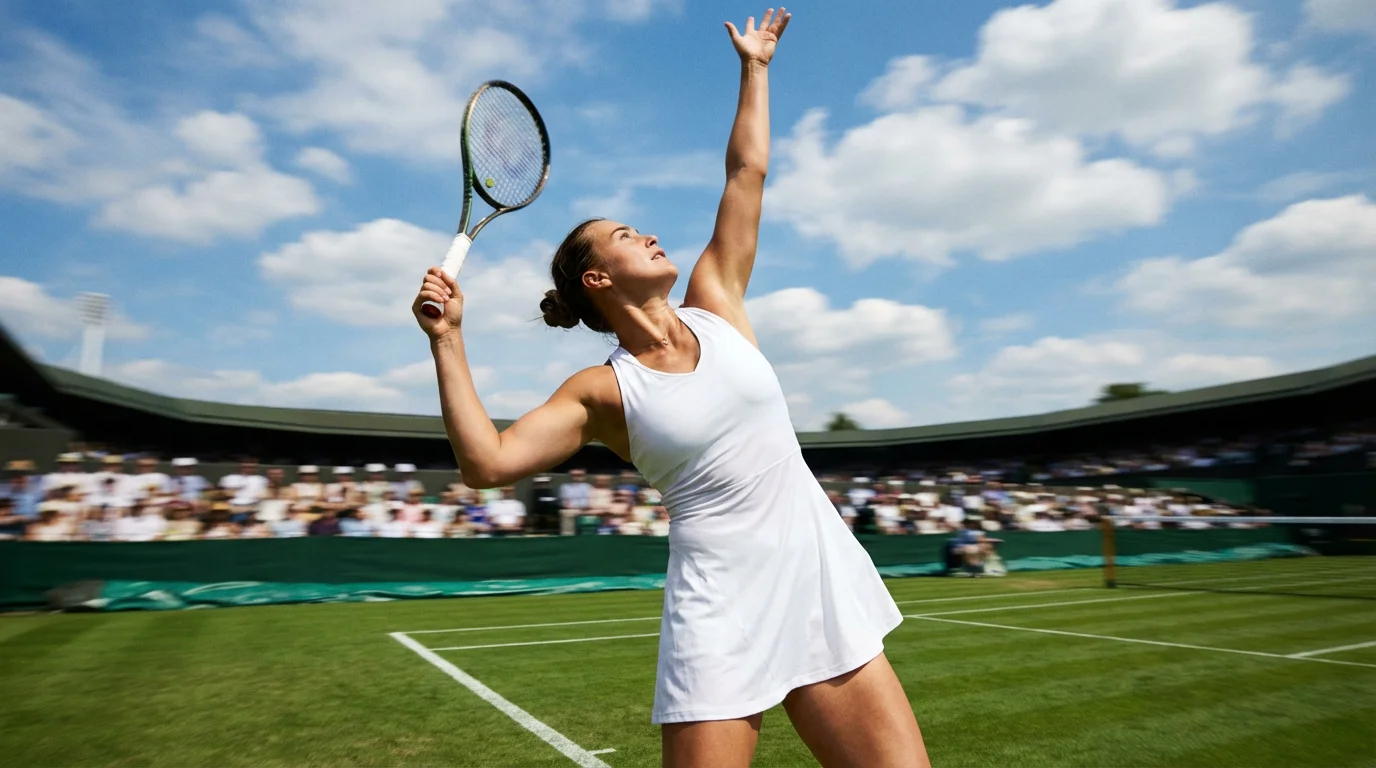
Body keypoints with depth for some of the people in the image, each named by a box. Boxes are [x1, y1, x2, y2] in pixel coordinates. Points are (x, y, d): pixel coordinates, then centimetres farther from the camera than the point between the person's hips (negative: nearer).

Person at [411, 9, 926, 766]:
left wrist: (753, 65, 23)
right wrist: (447, 340, -15)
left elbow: (746, 172, 15)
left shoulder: (714, 302, 8)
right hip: (721, 604, -3)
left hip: (822, 575, 4)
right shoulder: (600, 391, -2)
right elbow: (487, 461, -13)